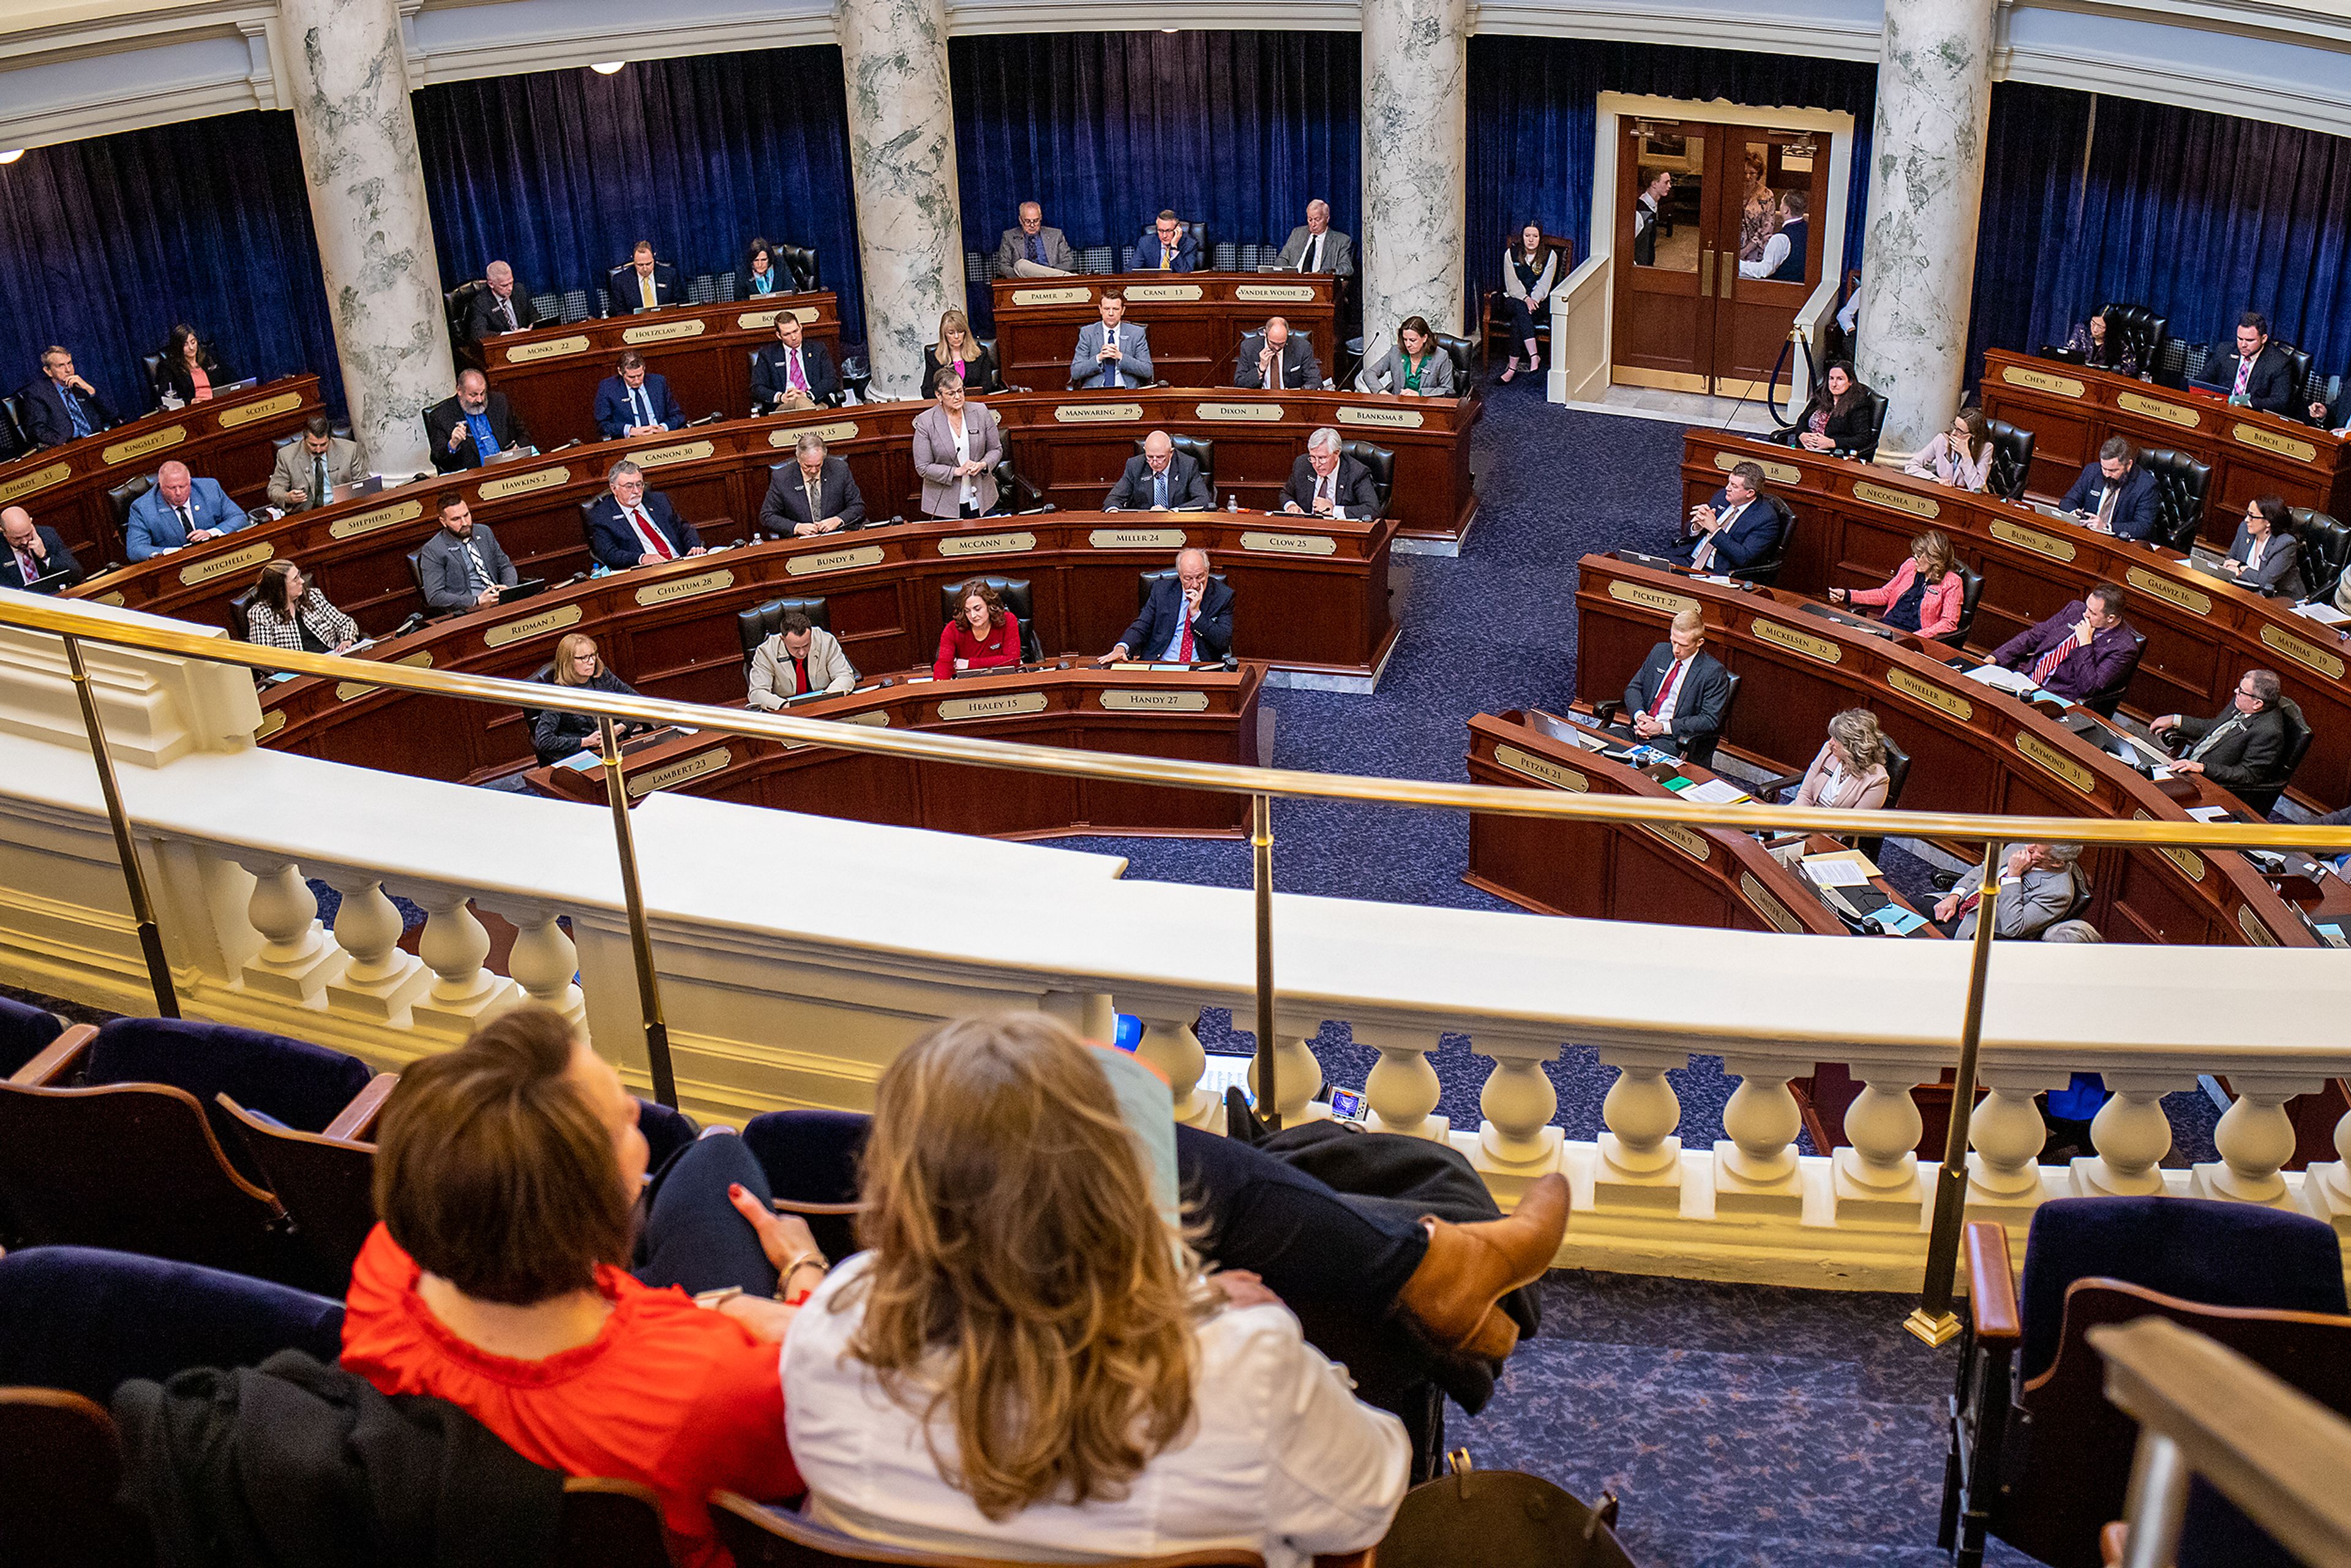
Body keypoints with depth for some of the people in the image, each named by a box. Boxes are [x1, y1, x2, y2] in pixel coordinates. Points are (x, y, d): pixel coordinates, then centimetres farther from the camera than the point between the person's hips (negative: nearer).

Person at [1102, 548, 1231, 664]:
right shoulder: (1162, 590, 8)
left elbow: (1224, 642, -4)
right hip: (1160, 664, 1)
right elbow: (1141, 627, 6)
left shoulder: (1223, 596, 2)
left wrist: (1196, 613, -11)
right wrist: (1121, 648, -14)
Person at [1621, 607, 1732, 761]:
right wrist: (1639, 715, -8)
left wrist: (1663, 727, -17)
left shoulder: (1713, 672, -6)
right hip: (1641, 729, 6)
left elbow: (1710, 720, -11)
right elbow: (1633, 688, 15)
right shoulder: (1660, 652, 11)